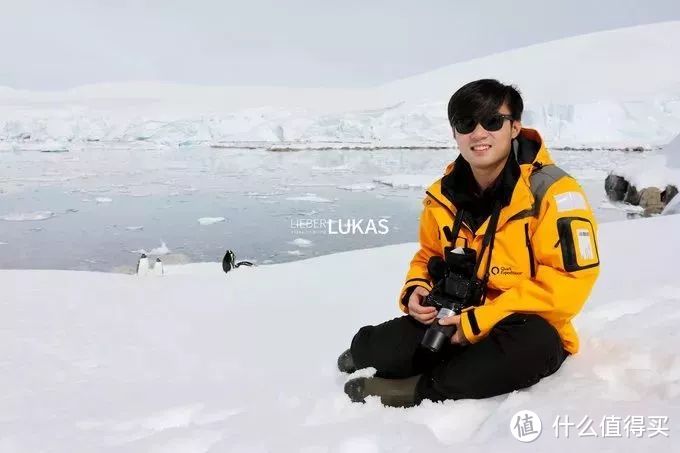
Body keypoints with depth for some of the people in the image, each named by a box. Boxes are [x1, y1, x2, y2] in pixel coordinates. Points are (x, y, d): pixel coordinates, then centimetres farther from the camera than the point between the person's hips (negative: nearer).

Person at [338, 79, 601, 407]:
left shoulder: (552, 193, -17)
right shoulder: (443, 196, 1)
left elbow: (568, 283, -21)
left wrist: (481, 321, -23)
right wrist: (416, 291, -6)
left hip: (526, 331, -3)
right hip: (456, 322, 3)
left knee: (532, 345, -39)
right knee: (369, 351, -18)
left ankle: (421, 390, -20)